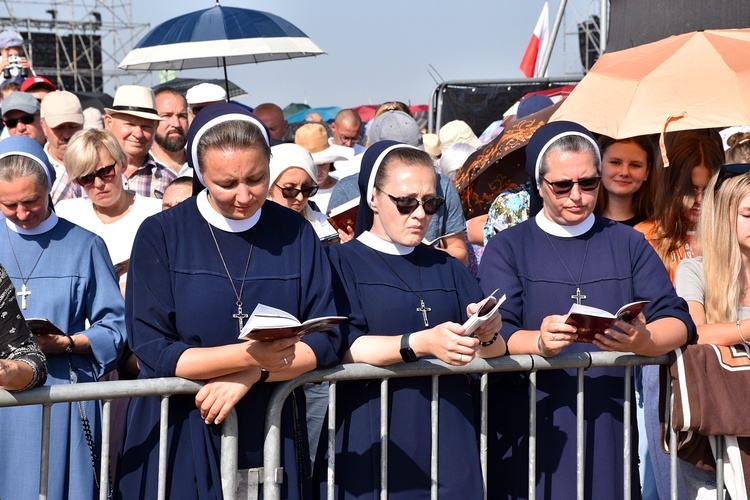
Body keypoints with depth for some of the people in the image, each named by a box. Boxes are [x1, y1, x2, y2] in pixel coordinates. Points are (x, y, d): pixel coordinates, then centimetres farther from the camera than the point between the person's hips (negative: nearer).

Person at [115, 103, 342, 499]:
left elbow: (324, 342, -2)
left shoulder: (296, 235, 0)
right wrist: (249, 355, -23)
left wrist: (250, 376, -17)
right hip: (180, 442, -2)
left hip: (272, 436, 2)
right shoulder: (161, 236, -7)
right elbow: (152, 351, -13)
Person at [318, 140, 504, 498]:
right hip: (373, 440, -4)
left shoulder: (447, 269, 14)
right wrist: (420, 343, -29)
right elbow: (345, 348, -15)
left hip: (448, 439, 4)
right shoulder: (341, 263, 0)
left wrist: (488, 334, -16)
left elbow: (495, 352, 7)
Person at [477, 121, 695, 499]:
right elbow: (492, 333, -8)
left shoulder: (628, 245, 11)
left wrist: (641, 341, -22)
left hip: (610, 425, 2)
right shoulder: (506, 249, 4)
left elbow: (678, 321, 1)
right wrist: (539, 342, -30)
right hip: (530, 429, -2)